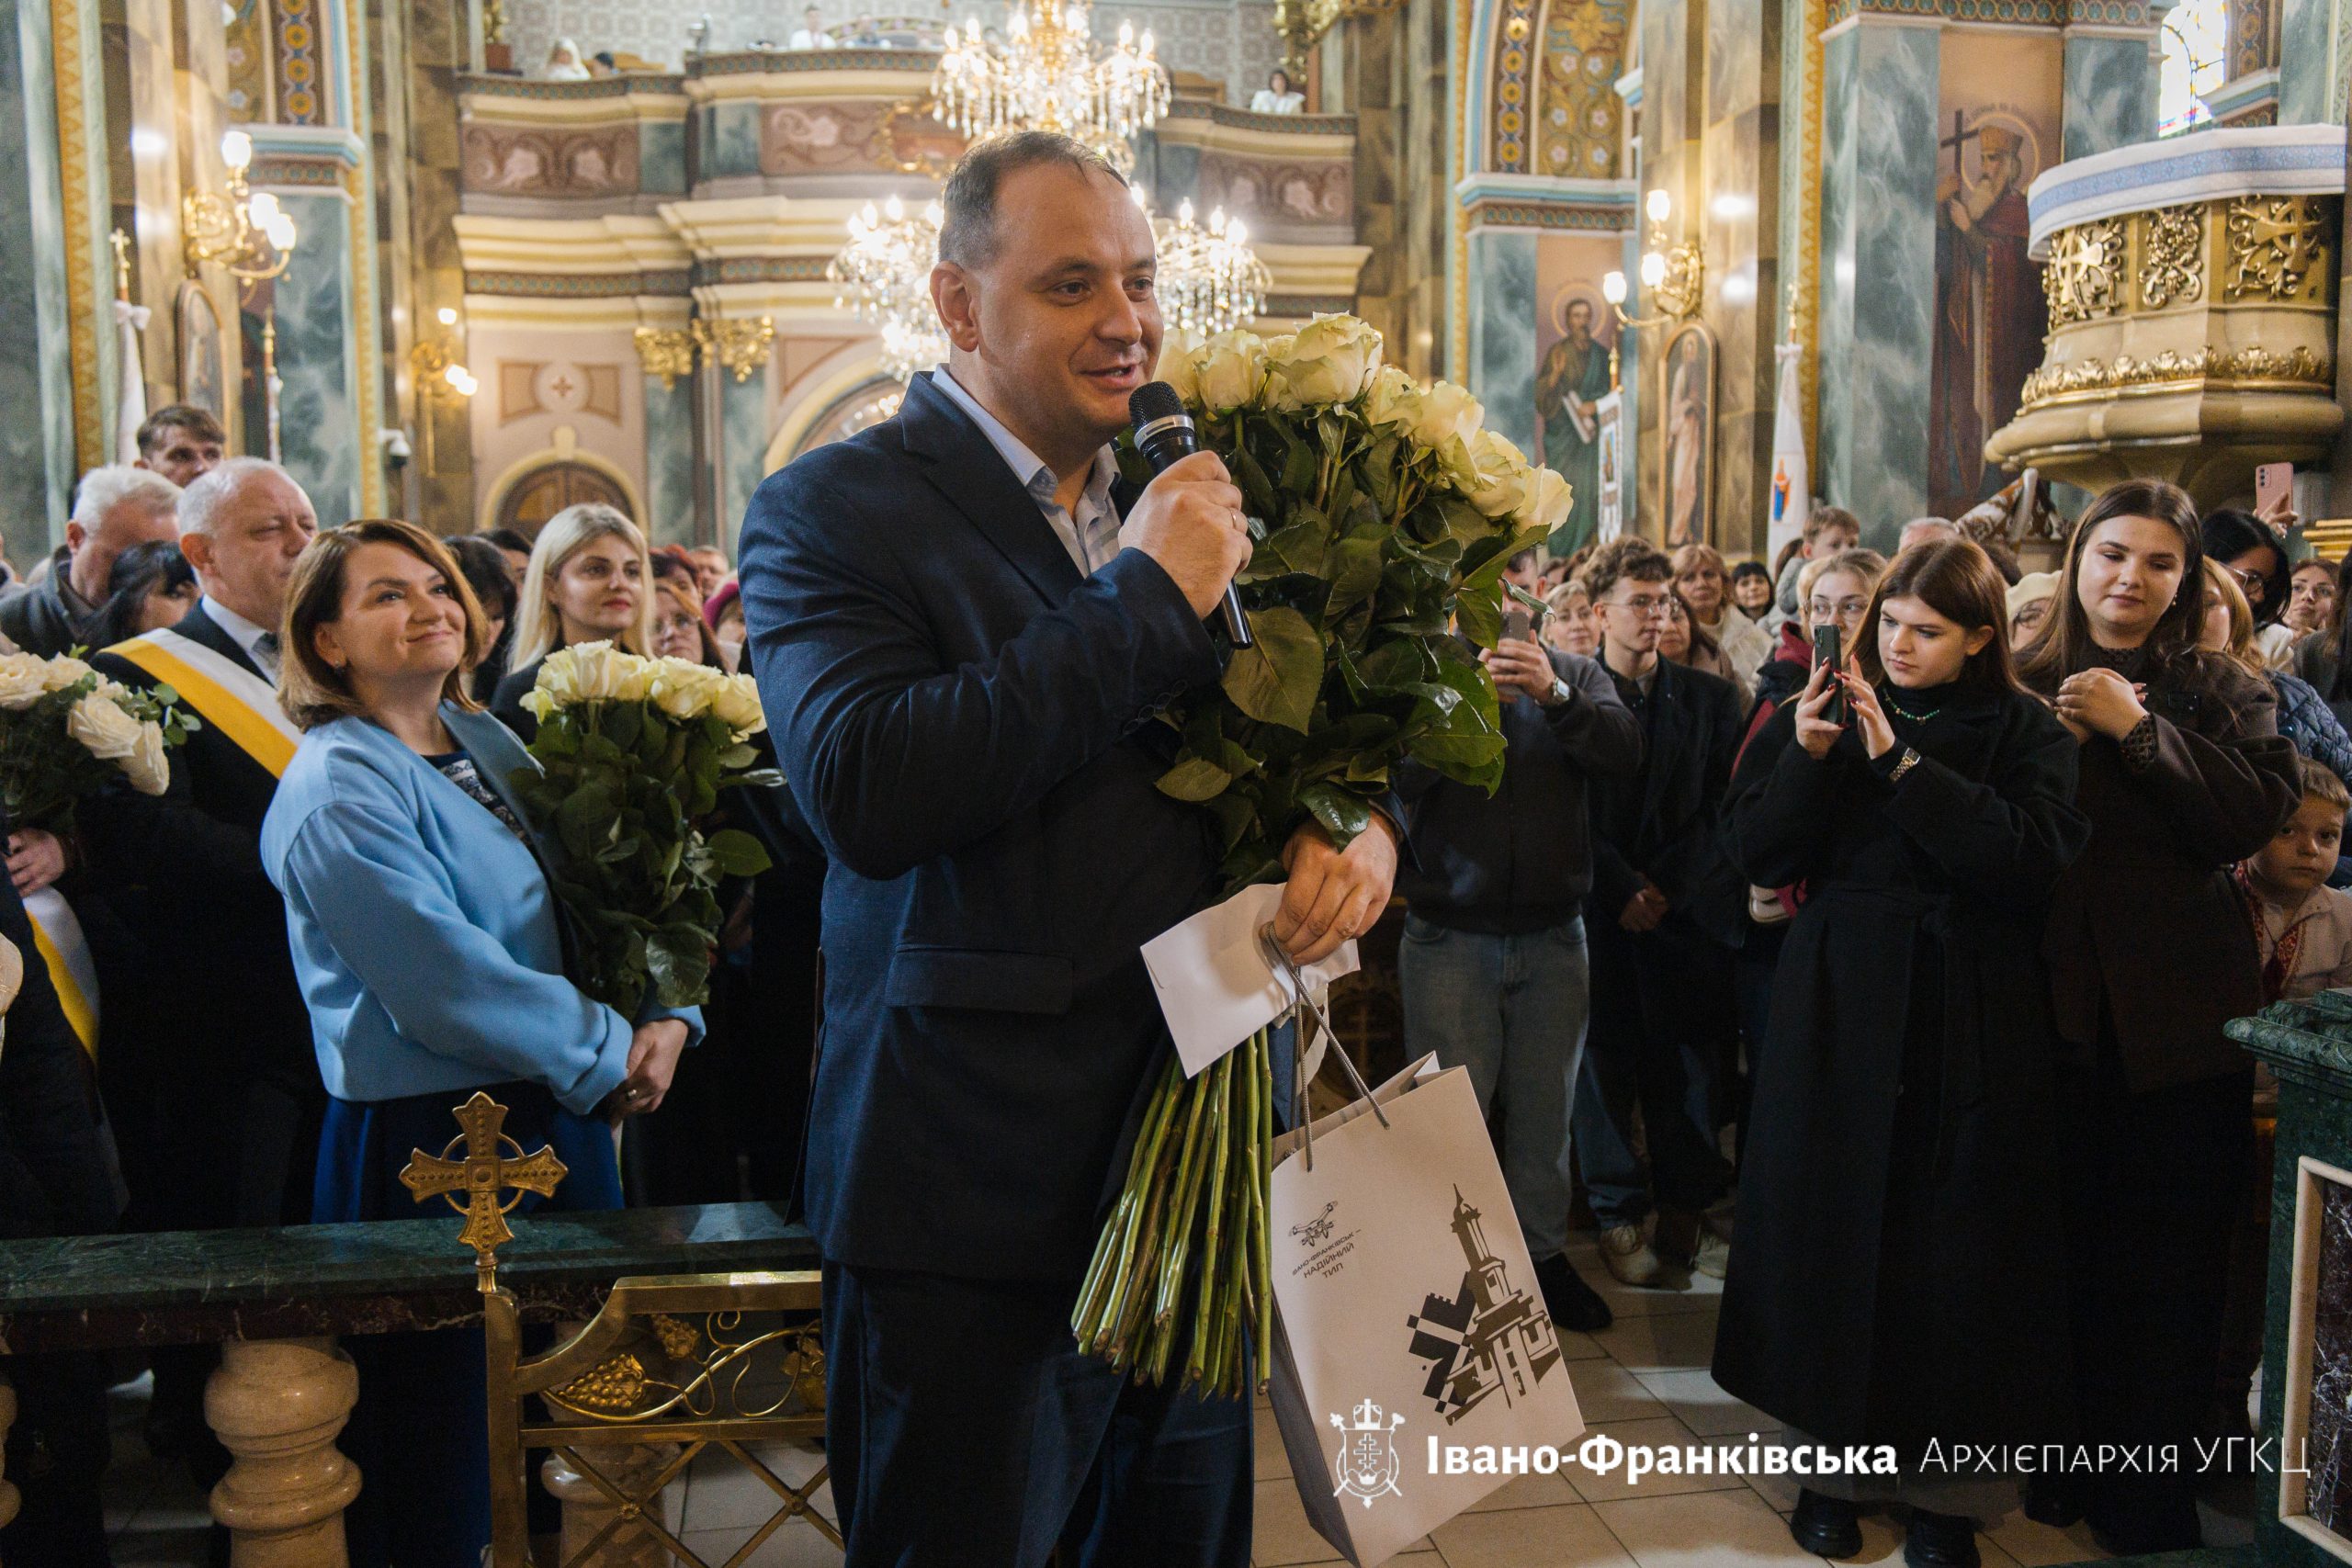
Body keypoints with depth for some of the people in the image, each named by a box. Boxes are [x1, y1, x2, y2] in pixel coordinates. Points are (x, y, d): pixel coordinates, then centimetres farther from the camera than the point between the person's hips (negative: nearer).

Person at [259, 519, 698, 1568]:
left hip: (561, 1121, 7)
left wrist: (668, 1020, -6)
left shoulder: (490, 742, 9)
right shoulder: (336, 792, -13)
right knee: (448, 1452, 6)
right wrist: (611, 1049, -12)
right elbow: (446, 980, -21)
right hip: (427, 1139, -7)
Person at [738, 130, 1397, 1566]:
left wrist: (1361, 824, -8)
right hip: (980, 1197, -6)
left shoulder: (1189, 493, 9)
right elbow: (863, 789, -26)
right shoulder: (833, 513, -9)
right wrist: (1143, 595, -22)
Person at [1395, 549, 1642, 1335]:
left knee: (1545, 1107, 7)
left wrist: (1554, 695, -23)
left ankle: (1543, 1253, 22)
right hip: (1450, 936, -2)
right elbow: (1398, 777, -10)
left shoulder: (1575, 674, 10)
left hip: (1552, 936, 2)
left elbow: (1624, 752, -8)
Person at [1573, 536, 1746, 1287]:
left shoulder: (1709, 698, 10)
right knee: (1607, 1061, 4)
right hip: (1600, 909, -2)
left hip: (1686, 909, 2)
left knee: (1687, 1060, 4)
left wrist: (1667, 885, -7)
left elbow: (1720, 806, 4)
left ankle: (1689, 1210, 17)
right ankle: (1620, 1216, 14)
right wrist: (1622, 889, -9)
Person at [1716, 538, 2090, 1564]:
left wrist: (1900, 762, -19)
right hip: (1839, 1014, 1)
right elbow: (1753, 852, -1)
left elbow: (2034, 855, -15)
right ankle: (1833, 1461, 22)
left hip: (1972, 1028, -1)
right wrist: (1806, 759, -17)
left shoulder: (2023, 732, 1)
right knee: (1833, 1227, 6)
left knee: (1956, 1243, 4)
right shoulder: (1822, 713, 5)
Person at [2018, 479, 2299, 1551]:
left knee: (2170, 1267, 4)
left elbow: (2261, 814, -10)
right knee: (2064, 1250, 6)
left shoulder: (2223, 693, 6)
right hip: (2055, 1010, 0)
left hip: (2180, 1021, 0)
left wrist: (2137, 728, -14)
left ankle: (2153, 1498, 18)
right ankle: (2068, 1459, 24)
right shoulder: (2024, 688, 6)